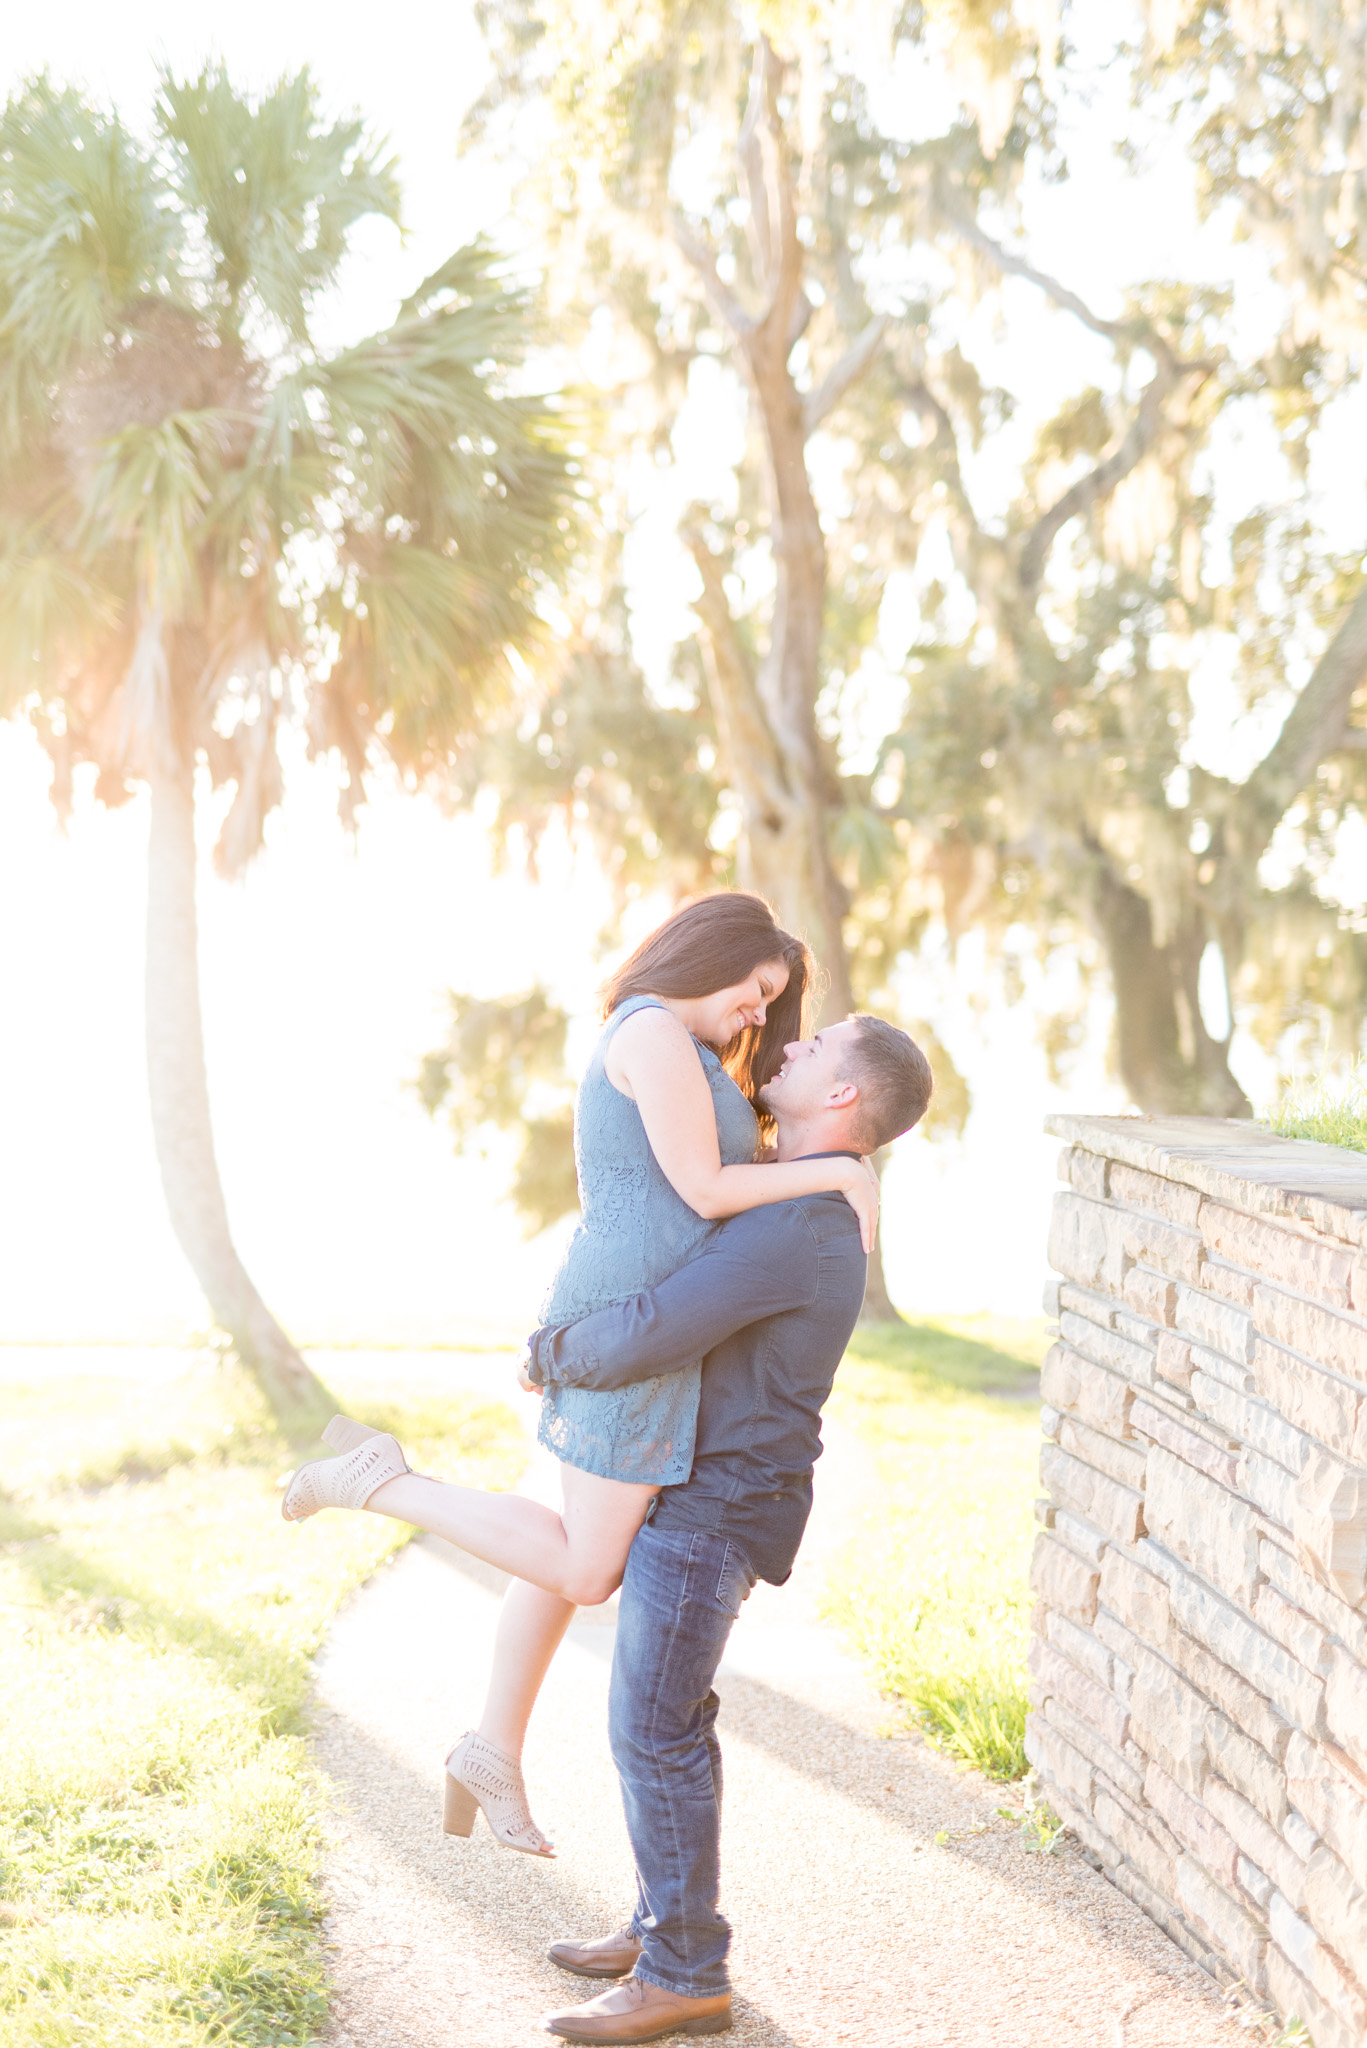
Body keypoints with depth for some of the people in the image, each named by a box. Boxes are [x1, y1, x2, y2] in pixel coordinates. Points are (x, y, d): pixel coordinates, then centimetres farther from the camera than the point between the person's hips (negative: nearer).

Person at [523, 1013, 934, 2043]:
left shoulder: (798, 1225, -24)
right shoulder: (808, 1209, 11)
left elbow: (644, 1338, -28)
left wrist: (550, 1357, -9)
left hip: (710, 1512, -10)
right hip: (689, 1488, 10)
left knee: (654, 1728, -5)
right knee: (662, 1713, 17)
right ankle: (670, 1925, 28)